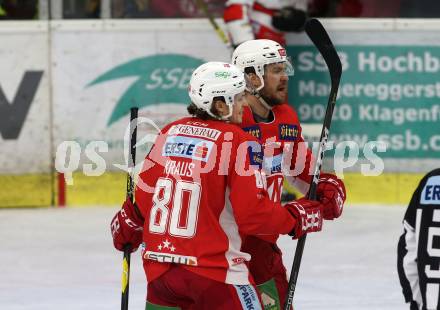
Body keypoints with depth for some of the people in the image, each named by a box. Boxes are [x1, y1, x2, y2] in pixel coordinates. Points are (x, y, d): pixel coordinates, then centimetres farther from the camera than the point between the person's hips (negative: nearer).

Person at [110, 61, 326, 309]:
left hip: (158, 263, 6)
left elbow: (144, 192, 15)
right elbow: (253, 214, -15)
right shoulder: (240, 142, -11)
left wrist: (127, 228, 34)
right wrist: (297, 218, 2)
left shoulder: (170, 132, 8)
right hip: (214, 269, -6)